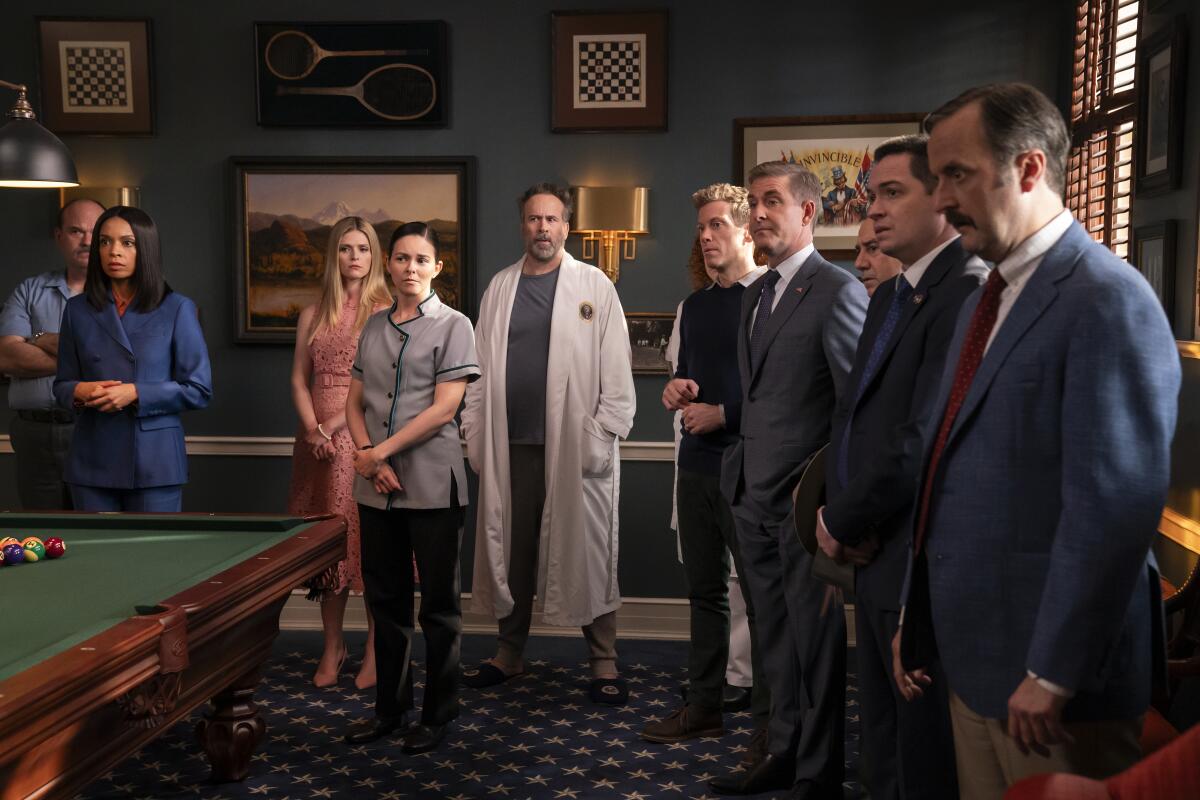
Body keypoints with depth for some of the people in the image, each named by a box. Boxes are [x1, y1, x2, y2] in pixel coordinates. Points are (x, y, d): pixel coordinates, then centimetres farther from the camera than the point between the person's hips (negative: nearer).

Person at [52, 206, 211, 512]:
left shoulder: (177, 309, -2)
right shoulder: (77, 309, 7)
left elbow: (199, 390, -4)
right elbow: (62, 385, 13)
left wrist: (136, 394, -15)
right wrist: (80, 391, -10)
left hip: (155, 462, -2)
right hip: (92, 462, 3)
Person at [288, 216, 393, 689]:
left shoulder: (387, 312, -1)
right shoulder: (313, 315, 13)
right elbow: (299, 380, 10)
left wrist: (338, 422, -14)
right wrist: (313, 428, -6)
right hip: (320, 442, 4)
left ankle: (375, 650, 9)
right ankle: (332, 646, 20)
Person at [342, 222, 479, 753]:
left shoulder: (453, 326, -3)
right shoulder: (374, 327, 12)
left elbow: (443, 409, -11)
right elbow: (355, 403, 12)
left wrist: (380, 451, -11)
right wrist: (367, 457, -5)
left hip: (432, 486, -5)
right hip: (377, 488, 5)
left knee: (438, 604, 5)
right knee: (385, 600, 13)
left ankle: (437, 714, 18)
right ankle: (389, 708, 26)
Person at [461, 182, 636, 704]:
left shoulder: (594, 285, 2)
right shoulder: (500, 286, 12)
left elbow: (616, 370, -3)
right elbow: (482, 367, 10)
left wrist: (605, 436, -9)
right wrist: (474, 435, 6)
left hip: (576, 444, -3)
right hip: (512, 444, 3)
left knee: (588, 551, 2)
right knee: (511, 549, 10)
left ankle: (604, 664, 14)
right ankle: (509, 654, 26)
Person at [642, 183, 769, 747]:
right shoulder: (693, 306, 16)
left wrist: (724, 414, -14)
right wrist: (677, 391, 4)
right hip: (697, 465, 7)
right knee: (704, 590, 14)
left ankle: (771, 720, 13)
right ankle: (703, 706, 25)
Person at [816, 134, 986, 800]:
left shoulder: (968, 292, -17)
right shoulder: (888, 296, 14)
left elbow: (924, 440, -23)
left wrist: (841, 522, -10)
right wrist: (840, 512, -1)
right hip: (876, 558, 9)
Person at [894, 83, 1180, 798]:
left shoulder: (1108, 299, -15)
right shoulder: (984, 302, 13)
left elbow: (1115, 510, -21)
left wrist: (1053, 675, -18)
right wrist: (915, 618, 14)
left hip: (1053, 676, -8)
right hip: (973, 658, 8)